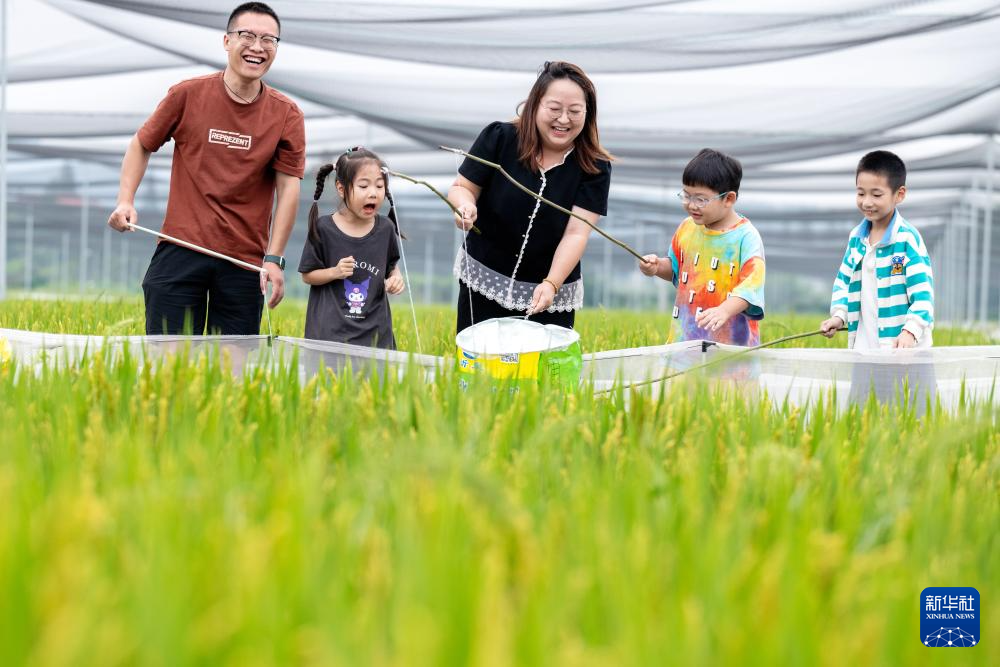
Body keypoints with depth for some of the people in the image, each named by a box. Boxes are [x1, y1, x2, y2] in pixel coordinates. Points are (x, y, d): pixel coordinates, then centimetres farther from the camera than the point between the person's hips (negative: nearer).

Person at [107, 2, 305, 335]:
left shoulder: (286, 116, 0)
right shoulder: (188, 95, 0)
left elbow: (288, 187, -2)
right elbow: (142, 144, 13)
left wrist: (274, 259, -9)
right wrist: (125, 202, -1)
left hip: (245, 260, 1)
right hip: (181, 249, 0)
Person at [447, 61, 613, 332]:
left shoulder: (594, 167, -10)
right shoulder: (499, 138, -8)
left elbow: (576, 234, -15)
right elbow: (462, 187, 0)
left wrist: (551, 284, -29)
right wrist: (465, 204, -25)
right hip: (483, 281, 1)